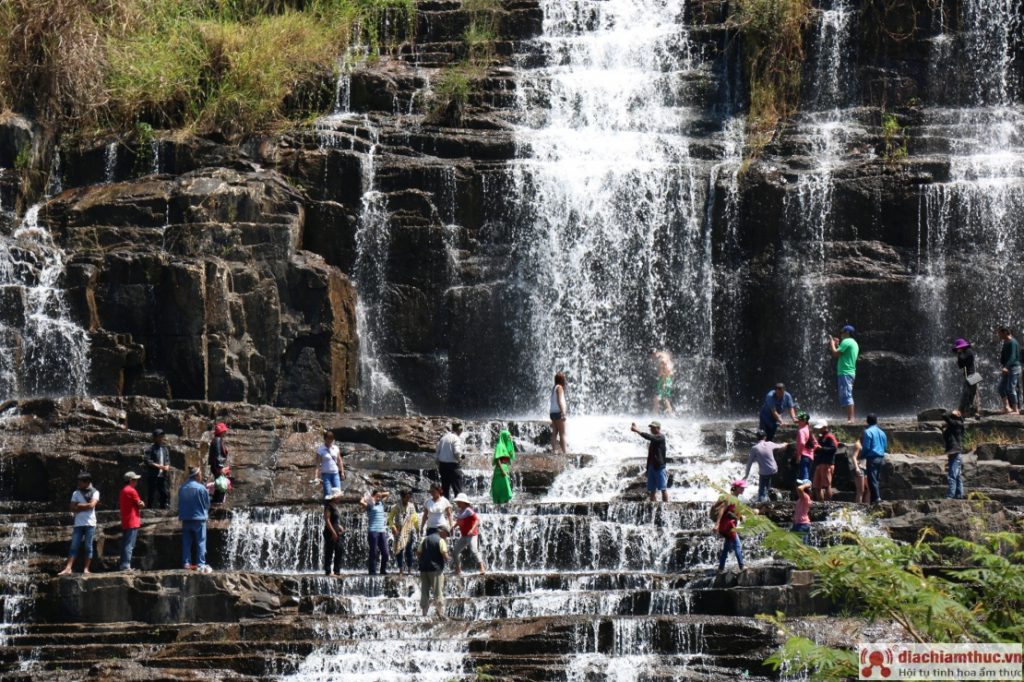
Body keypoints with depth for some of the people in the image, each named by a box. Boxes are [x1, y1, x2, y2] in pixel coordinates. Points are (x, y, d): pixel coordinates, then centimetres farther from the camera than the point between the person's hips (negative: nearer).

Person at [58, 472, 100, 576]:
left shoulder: (95, 493, 2)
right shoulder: (76, 493, 11)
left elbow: (92, 505, -12)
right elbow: (73, 509, 4)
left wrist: (79, 506, -2)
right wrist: (86, 507, -7)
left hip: (90, 523, -2)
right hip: (78, 524, 2)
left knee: (88, 547, -1)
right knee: (74, 547, -3)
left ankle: (86, 569, 4)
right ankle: (68, 569, -8)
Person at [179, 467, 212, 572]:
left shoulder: (182, 488, 3)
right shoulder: (201, 488, -13)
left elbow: (180, 503, 10)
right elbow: (207, 503, -4)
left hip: (185, 519, 5)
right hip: (199, 518, -5)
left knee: (186, 543, 9)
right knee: (200, 542, -1)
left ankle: (186, 563, 9)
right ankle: (201, 564, -3)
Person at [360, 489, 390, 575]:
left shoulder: (381, 503, 16)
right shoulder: (370, 504, -3)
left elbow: (387, 494, 30)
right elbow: (361, 502, -22)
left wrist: (381, 494, 15)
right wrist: (367, 498, -3)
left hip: (382, 531, 6)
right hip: (373, 531, -6)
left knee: (385, 552, 5)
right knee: (373, 552, -3)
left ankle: (383, 570, 15)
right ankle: (372, 571, 0)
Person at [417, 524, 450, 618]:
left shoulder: (424, 540, 12)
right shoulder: (440, 541, -7)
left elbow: (419, 554, 11)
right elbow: (445, 557, -12)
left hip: (424, 568, 5)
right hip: (436, 569, -5)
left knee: (424, 592, 10)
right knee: (438, 592, -3)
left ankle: (424, 613, 9)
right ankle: (440, 613, -9)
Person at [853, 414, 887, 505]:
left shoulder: (868, 432, -9)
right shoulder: (881, 432, 12)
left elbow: (866, 447, -11)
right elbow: (885, 446, 17)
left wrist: (860, 457, 3)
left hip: (872, 457, -7)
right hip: (881, 458, 7)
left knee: (872, 479, -8)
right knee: (878, 479, 14)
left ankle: (876, 497, -17)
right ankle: (879, 496, 14)